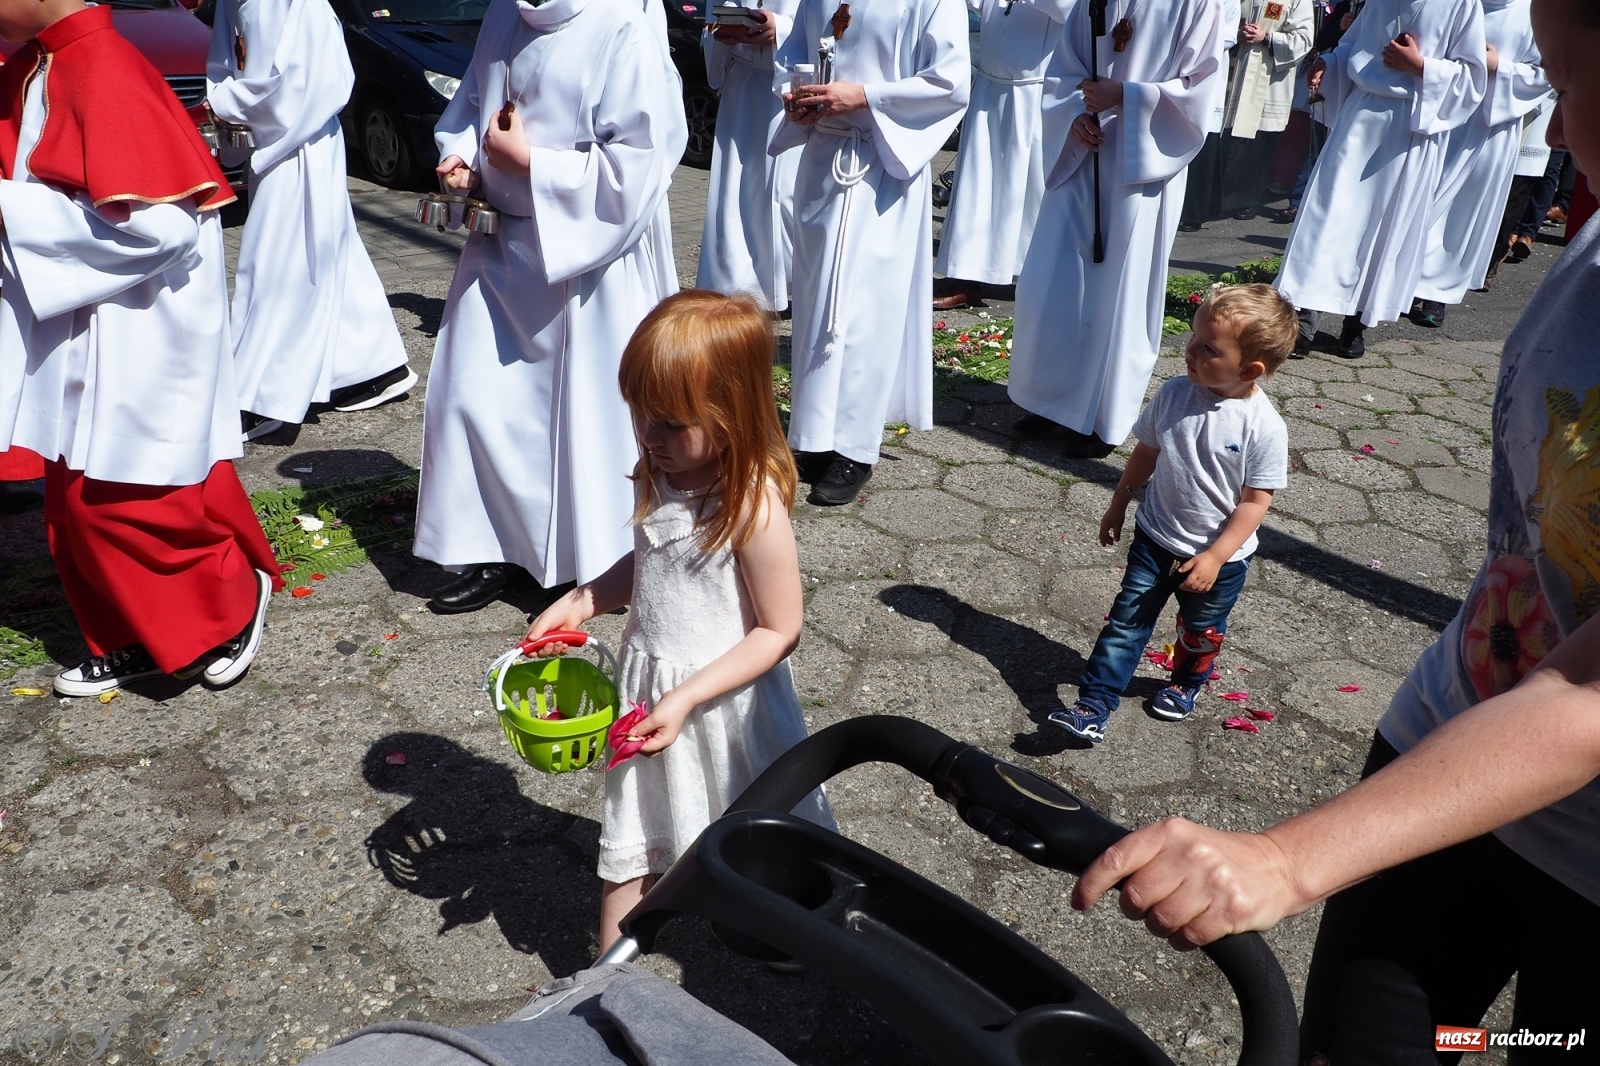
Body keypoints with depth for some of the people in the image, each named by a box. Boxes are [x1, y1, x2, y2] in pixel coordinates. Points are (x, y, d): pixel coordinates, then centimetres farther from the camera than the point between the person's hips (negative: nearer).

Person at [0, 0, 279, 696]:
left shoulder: (105, 77, -20)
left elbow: (156, 224, -26)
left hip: (135, 342, -9)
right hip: (75, 335, 9)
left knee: (113, 499, 0)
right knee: (76, 500, 14)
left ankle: (236, 599, 20)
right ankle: (134, 639, 29)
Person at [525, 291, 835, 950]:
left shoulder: (754, 507, -27)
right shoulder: (660, 475, -5)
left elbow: (779, 631, -21)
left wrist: (687, 698, -24)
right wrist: (578, 603, -3)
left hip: (726, 700, -6)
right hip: (646, 682, 6)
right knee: (631, 828, 19)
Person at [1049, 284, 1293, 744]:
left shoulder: (1264, 427, -23)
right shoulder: (1175, 394, -12)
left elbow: (1255, 501, -17)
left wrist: (1216, 557, -20)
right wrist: (1118, 504, 11)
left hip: (1219, 555, -2)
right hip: (1155, 537, 2)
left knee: (1201, 631, 22)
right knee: (1126, 622, 2)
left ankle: (1187, 683, 49)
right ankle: (1094, 706, 7)